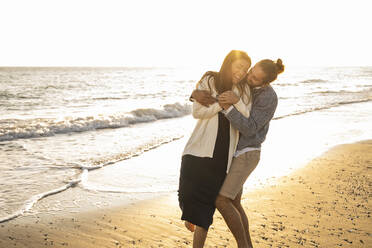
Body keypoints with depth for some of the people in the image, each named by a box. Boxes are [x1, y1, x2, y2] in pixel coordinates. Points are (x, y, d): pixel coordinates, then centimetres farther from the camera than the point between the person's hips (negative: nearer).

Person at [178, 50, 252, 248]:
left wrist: (234, 95, -14)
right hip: (200, 149, -1)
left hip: (223, 154, 2)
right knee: (189, 193, -11)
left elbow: (245, 119, -4)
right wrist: (222, 104, -13)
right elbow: (197, 112, -4)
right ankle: (190, 212, 26)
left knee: (206, 203, 2)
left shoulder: (243, 91, 10)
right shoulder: (209, 81, 4)